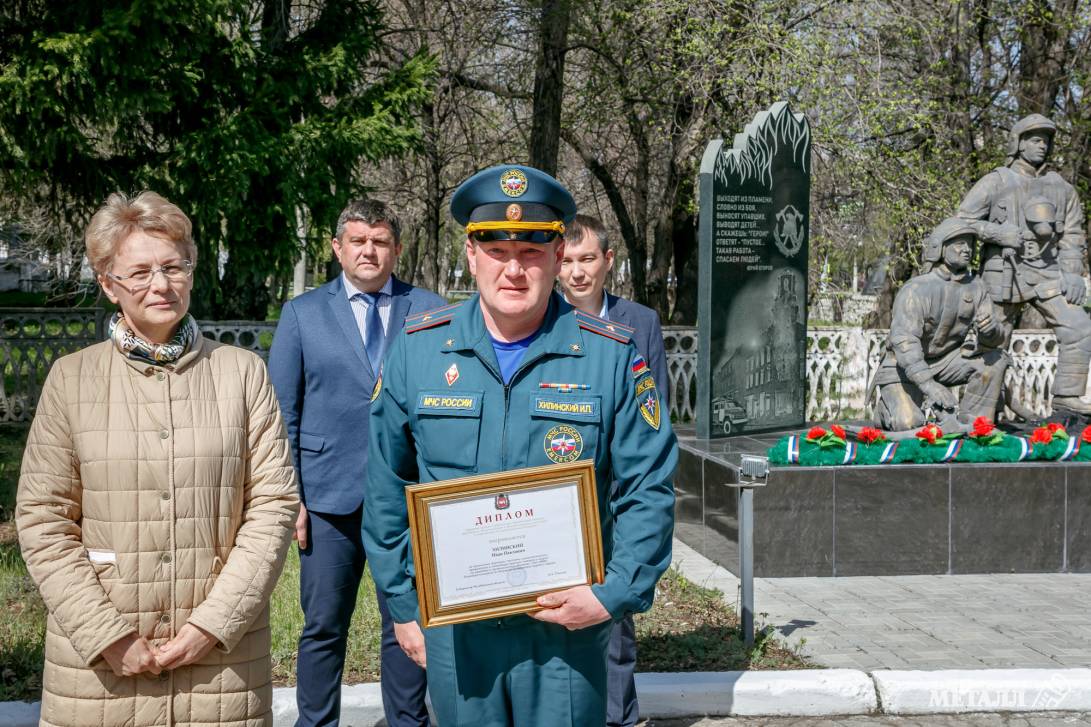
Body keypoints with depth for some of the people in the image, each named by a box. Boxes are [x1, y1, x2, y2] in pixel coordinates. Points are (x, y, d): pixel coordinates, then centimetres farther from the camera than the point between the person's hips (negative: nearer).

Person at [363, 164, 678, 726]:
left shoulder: (612, 356, -5)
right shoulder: (418, 348, 0)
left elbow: (647, 492, -3)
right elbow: (388, 488, 5)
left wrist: (613, 595, -13)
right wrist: (402, 606, 5)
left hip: (565, 626, -1)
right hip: (452, 630, 2)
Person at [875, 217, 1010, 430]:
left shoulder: (975, 287, -3)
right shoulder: (916, 289, -23)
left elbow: (996, 337, -6)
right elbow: (903, 339, -35)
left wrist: (992, 329, -34)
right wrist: (927, 383, -48)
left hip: (945, 360, 5)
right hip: (903, 366, -5)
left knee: (994, 360, -17)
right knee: (908, 424, -24)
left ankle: (969, 425, -8)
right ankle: (891, 405, 11)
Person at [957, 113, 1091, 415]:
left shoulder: (1061, 188, 10)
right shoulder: (995, 182, -1)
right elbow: (963, 220, -4)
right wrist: (999, 233, -17)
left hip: (1046, 276, 3)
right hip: (1004, 275, -3)